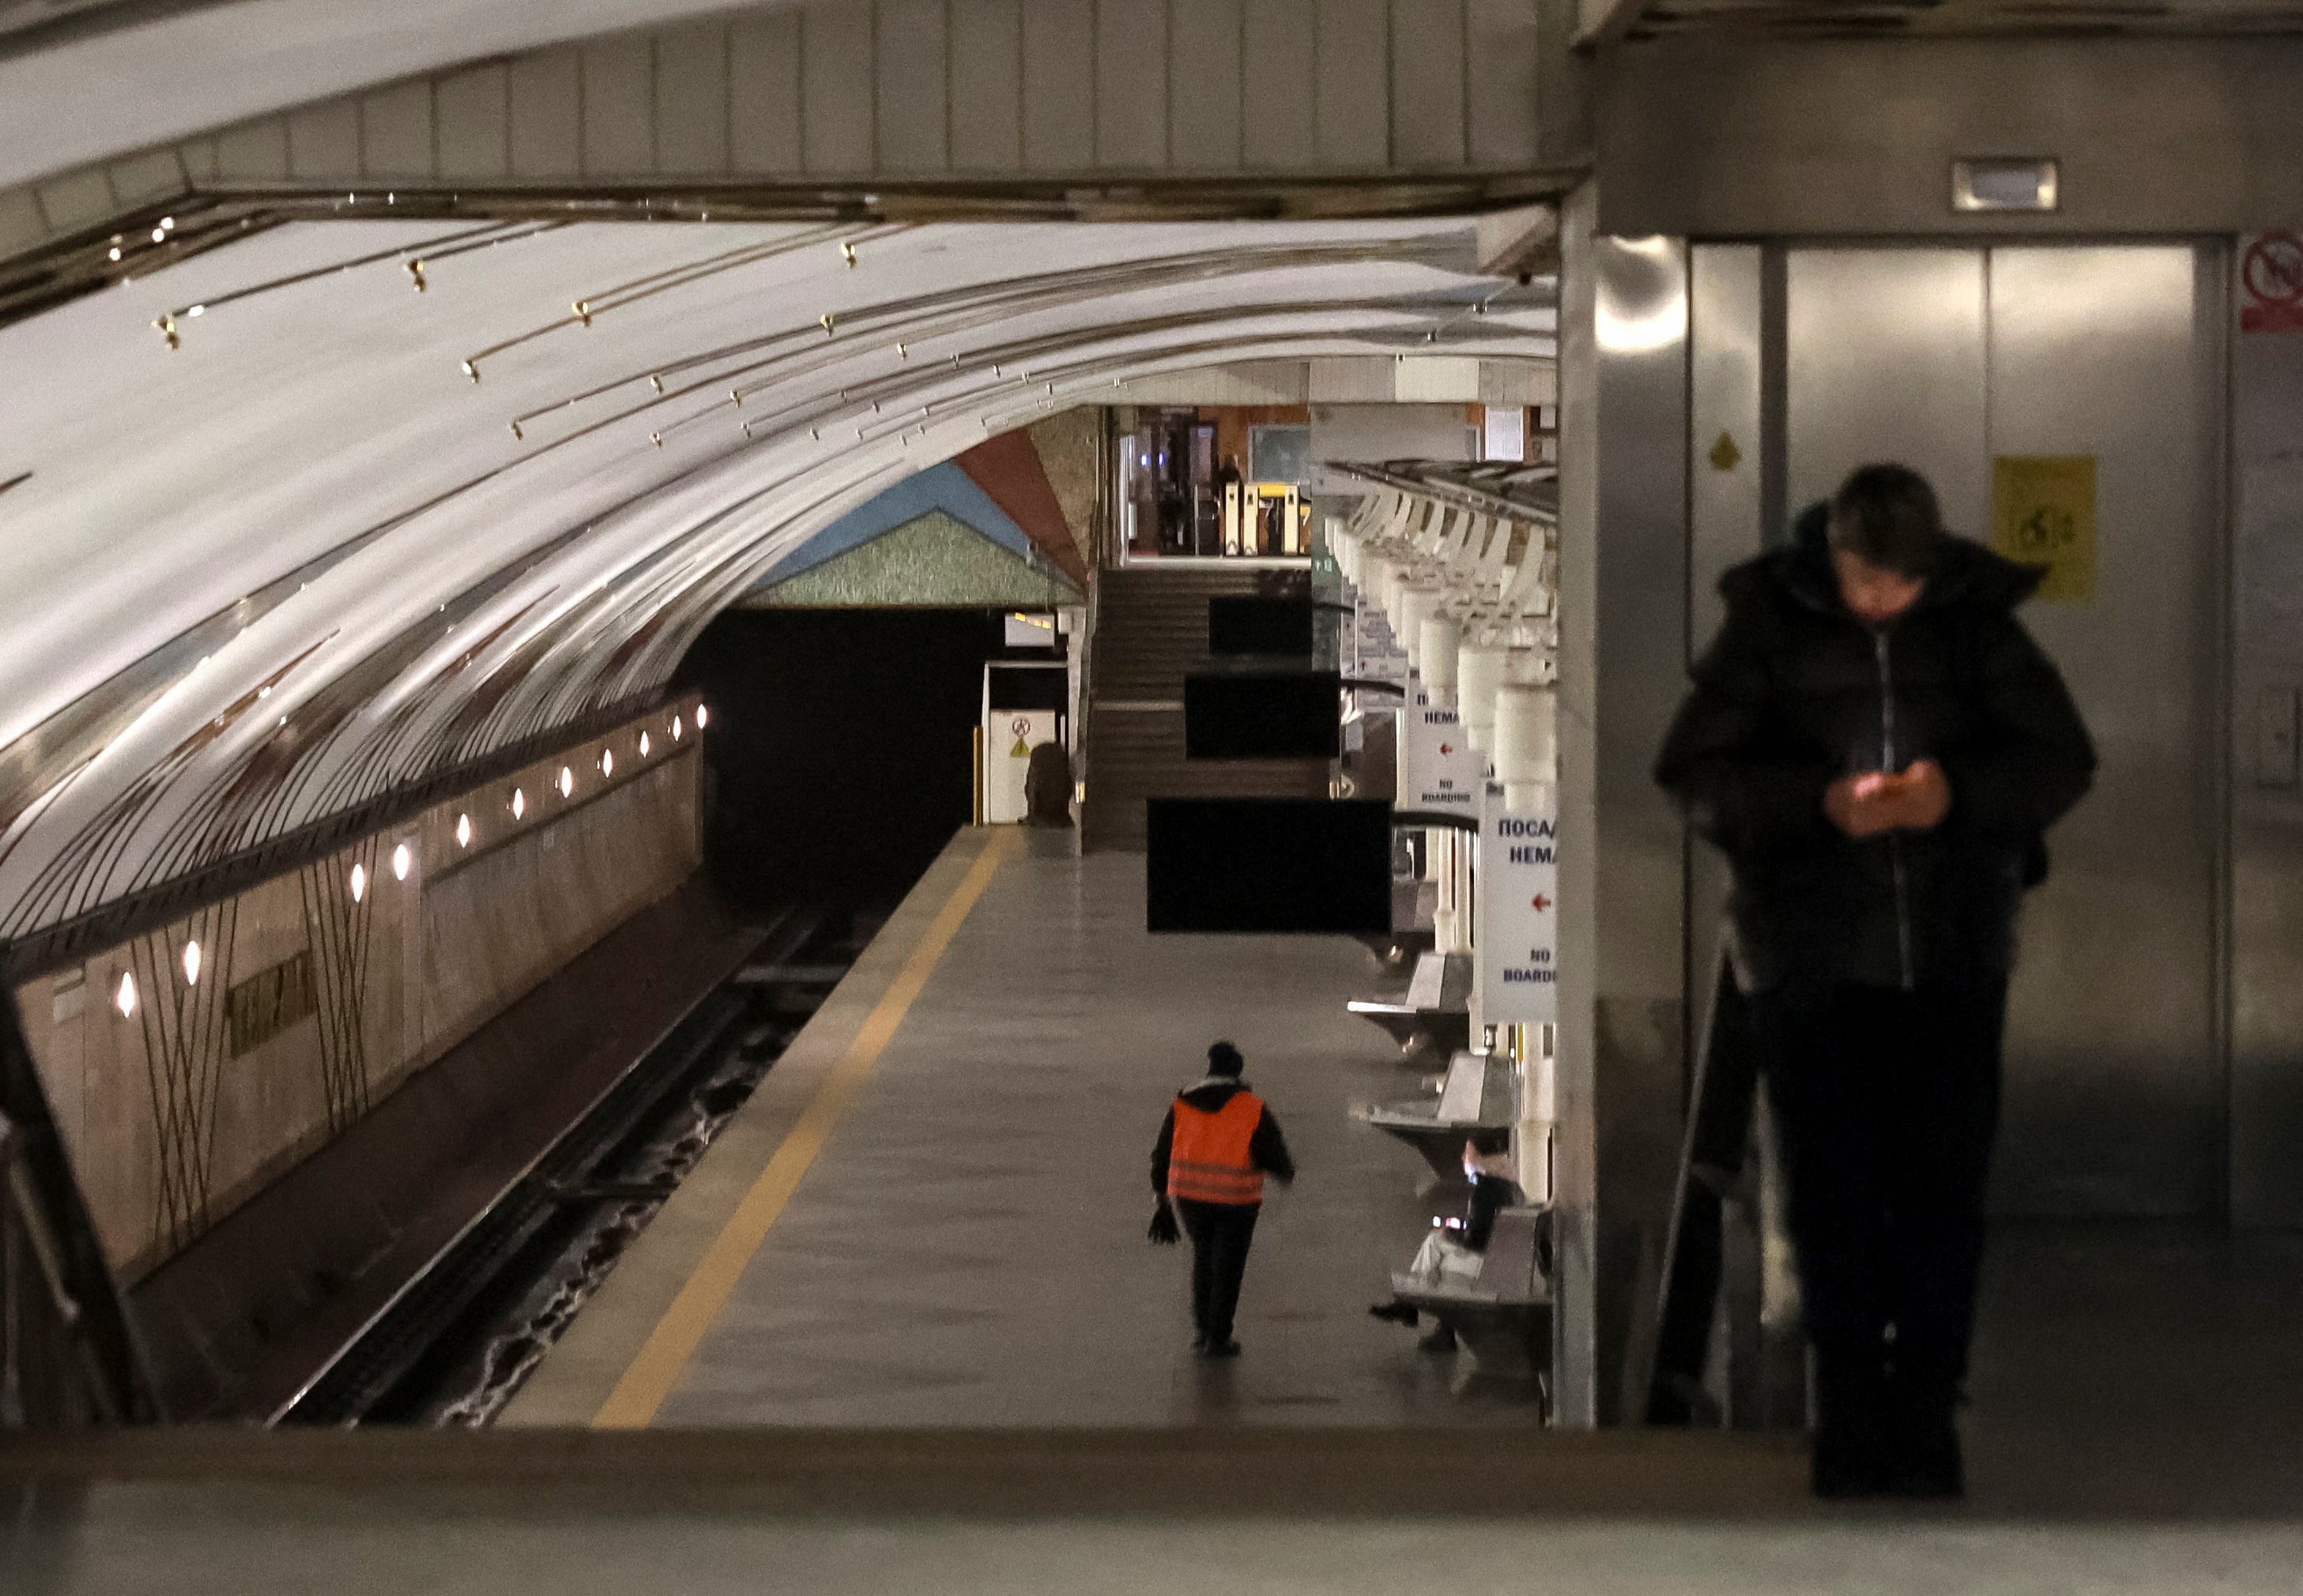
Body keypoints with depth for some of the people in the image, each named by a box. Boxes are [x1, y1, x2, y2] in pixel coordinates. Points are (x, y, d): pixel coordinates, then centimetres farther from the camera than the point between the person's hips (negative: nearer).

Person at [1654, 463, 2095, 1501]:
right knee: (1833, 1192, 0)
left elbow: (2063, 761, 4)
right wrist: (1820, 803, -19)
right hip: (1812, 961, -1)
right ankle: (1850, 1424, 9)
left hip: (1955, 955, 1)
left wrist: (1960, 791, -16)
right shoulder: (1769, 627, -1)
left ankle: (1926, 1415, 8)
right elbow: (1693, 774, -4)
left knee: (1945, 1187, -1)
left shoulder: (1978, 625, 3)